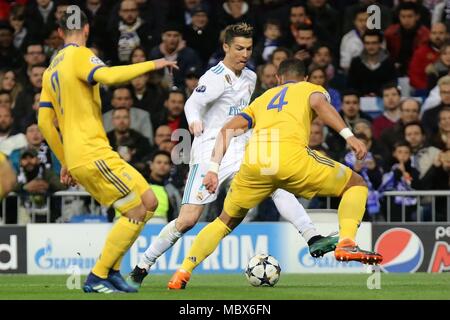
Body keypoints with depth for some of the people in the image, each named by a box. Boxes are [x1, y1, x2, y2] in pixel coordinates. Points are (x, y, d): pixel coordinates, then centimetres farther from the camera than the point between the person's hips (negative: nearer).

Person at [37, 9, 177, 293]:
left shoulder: (52, 69, 19)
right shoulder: (80, 56, -7)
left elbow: (44, 122, 18)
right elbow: (109, 77, -28)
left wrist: (65, 161, 22)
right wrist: (151, 65, -17)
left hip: (76, 159, 9)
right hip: (93, 153, -9)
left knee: (149, 203, 10)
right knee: (137, 212, -7)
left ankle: (111, 270, 8)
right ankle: (97, 278, -5)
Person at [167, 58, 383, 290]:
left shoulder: (264, 98, 37)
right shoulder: (311, 88, 27)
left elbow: (227, 130, 25)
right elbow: (319, 103, 1)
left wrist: (213, 169, 23)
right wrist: (349, 136, -8)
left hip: (253, 162, 4)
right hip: (290, 155, -4)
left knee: (226, 221, 26)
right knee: (356, 184, 15)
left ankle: (183, 272, 14)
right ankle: (346, 243, -9)